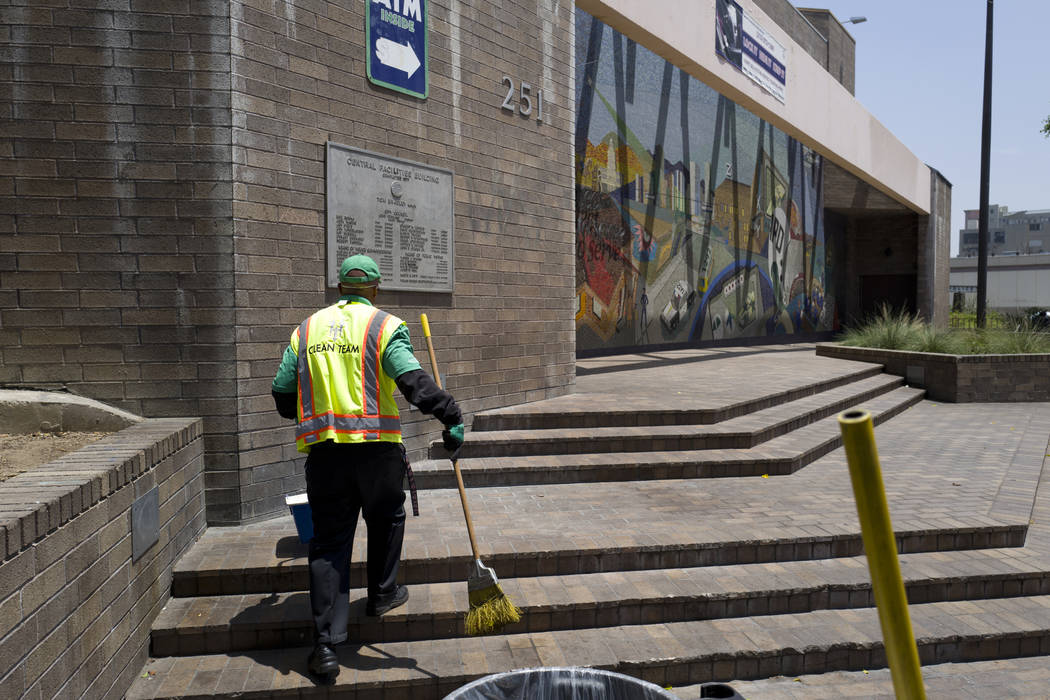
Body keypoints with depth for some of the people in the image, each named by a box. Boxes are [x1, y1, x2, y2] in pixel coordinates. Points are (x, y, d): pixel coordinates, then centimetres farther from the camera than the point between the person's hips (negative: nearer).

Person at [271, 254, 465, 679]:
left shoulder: (306, 329, 13)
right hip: (376, 447, -3)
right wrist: (450, 419, -15)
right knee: (386, 519, 23)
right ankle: (381, 595, 36)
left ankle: (326, 643, 5)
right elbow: (414, 381, -15)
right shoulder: (385, 326, 0)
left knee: (329, 541, 7)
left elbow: (282, 394, 15)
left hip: (322, 450, 3)